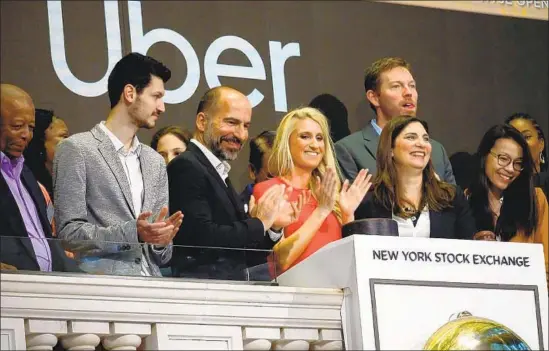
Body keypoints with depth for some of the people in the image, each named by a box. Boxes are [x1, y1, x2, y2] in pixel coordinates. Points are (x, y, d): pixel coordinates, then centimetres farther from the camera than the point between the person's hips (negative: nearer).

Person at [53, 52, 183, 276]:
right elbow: (69, 231, -7)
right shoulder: (76, 149, 0)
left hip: (151, 284, 5)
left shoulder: (155, 162, 18)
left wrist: (162, 240, -3)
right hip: (101, 281, -5)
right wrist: (131, 233, -16)